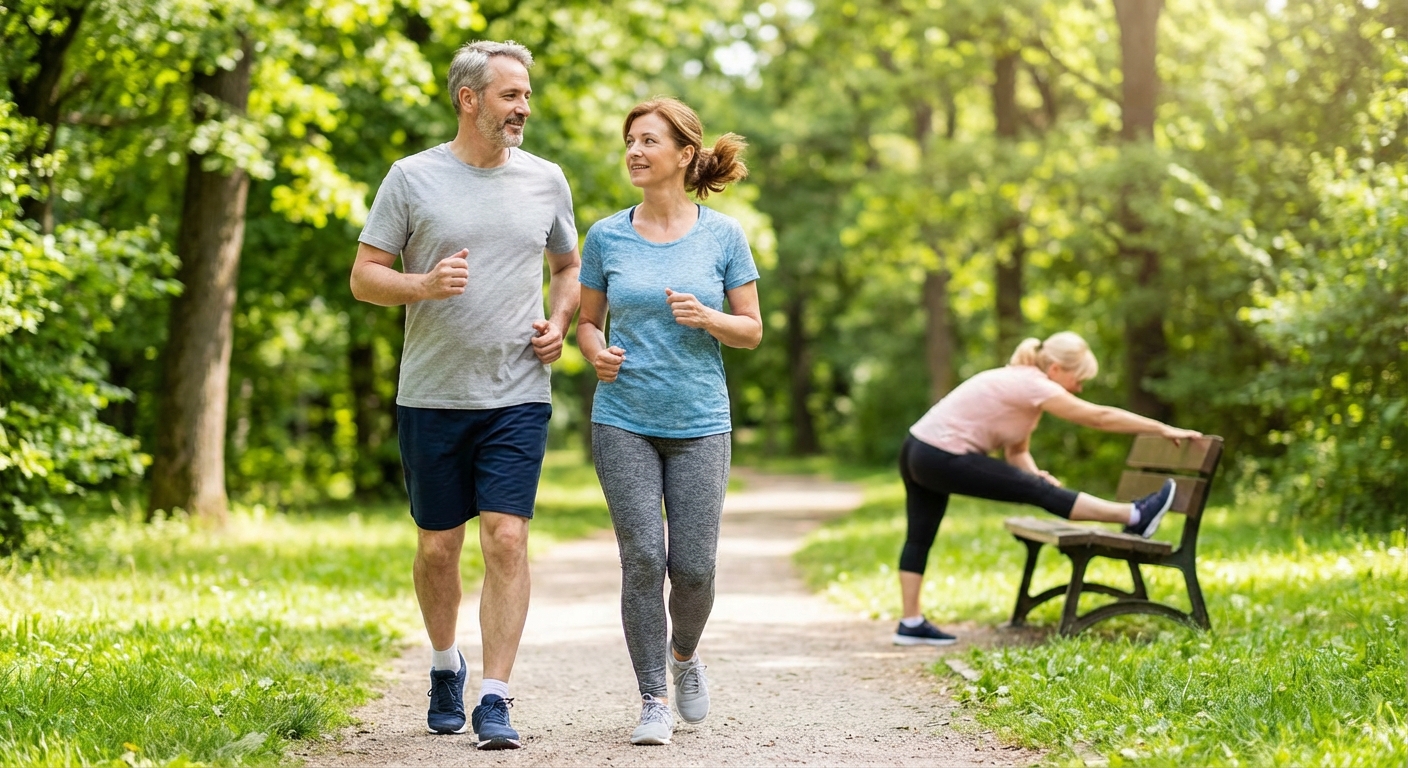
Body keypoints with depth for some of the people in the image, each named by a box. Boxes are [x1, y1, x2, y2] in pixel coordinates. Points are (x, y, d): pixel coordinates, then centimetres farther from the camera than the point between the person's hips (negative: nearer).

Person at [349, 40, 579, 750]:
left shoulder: (545, 180, 7)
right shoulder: (412, 177, -1)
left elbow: (568, 268, 21)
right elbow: (364, 276, 1)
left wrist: (559, 324, 2)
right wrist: (424, 284, -18)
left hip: (517, 398, 1)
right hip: (432, 397, 0)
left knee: (507, 539, -10)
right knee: (437, 547, 9)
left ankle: (494, 701, -6)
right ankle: (446, 665, 34)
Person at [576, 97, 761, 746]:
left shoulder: (722, 236, 1)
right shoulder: (607, 237, 3)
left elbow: (752, 330, 5)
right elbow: (587, 320, 14)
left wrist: (707, 318, -15)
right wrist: (595, 353, -8)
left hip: (699, 424, 0)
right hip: (623, 420, 0)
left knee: (693, 566, -1)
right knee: (642, 560, -6)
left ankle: (684, 655, 30)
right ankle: (653, 699, 6)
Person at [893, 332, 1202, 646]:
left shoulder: (1022, 385, 15)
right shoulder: (1034, 385, -14)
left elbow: (1017, 452, 13)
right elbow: (1101, 417, -15)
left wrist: (1033, 475, -7)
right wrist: (1164, 429, -12)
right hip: (943, 458, -10)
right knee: (1040, 491, -9)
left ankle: (911, 623, 16)